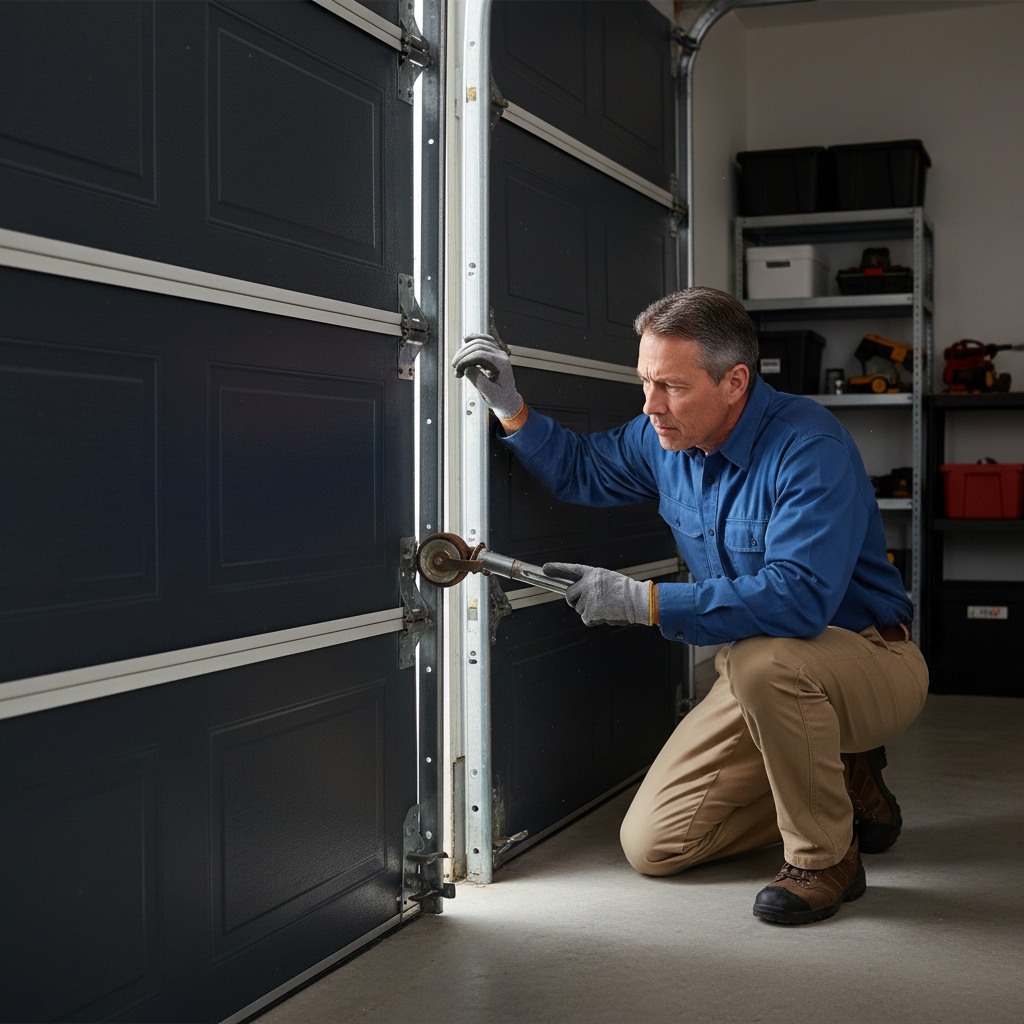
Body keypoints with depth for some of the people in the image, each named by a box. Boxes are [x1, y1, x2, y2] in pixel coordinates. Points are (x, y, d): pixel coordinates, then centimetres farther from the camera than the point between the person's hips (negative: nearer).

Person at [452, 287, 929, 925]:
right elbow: (580, 470, 17)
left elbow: (799, 598, -38)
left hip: (872, 663, -7)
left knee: (763, 657, -41)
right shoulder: (665, 439, -2)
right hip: (763, 679, 7)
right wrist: (510, 407, -1)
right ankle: (843, 785, 17)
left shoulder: (809, 447, -26)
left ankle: (825, 857, -16)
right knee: (652, 846, 0)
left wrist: (643, 602, -36)